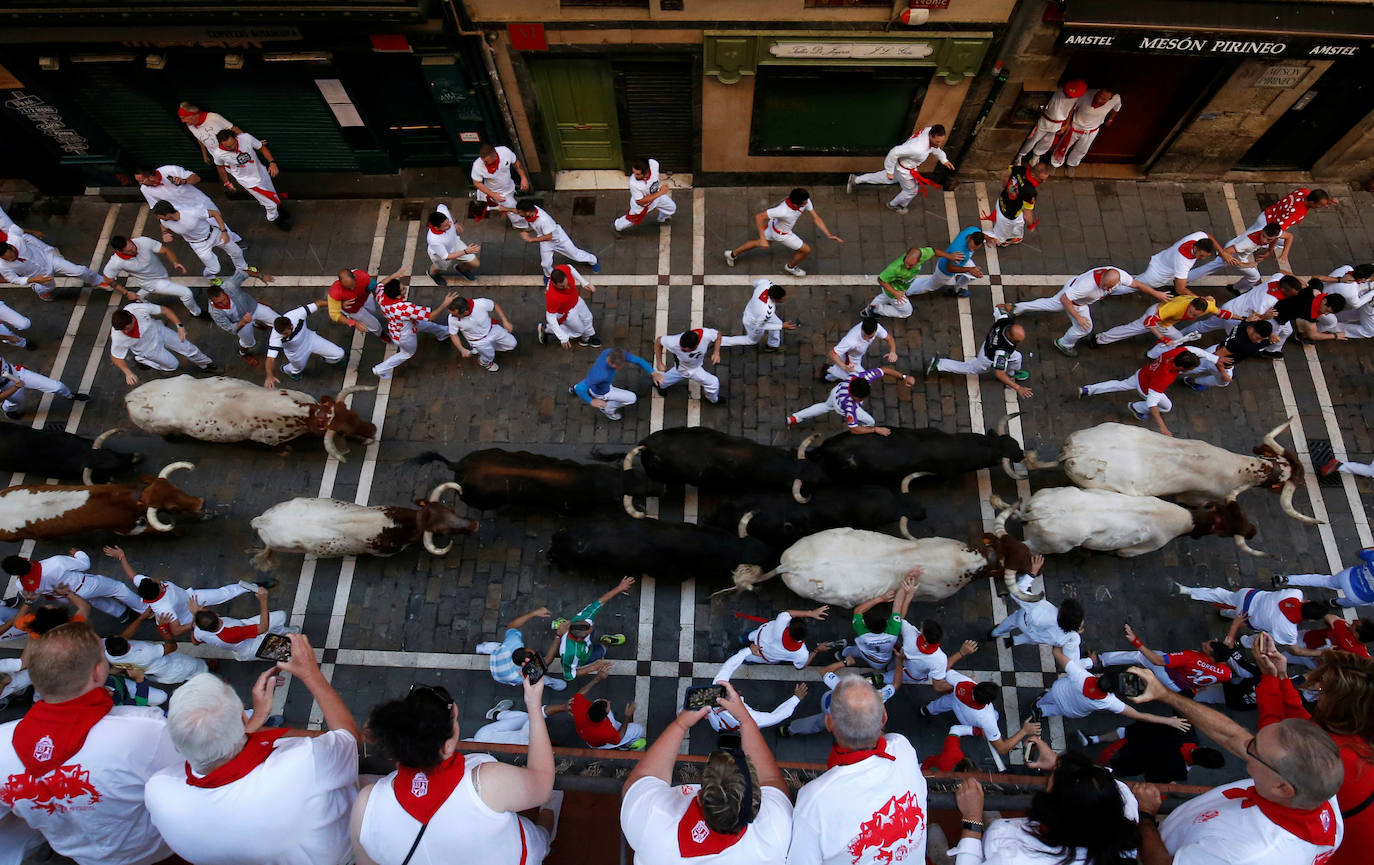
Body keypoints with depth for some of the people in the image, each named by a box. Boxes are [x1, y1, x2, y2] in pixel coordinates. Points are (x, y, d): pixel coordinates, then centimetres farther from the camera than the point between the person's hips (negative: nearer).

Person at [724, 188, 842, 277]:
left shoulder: (805, 201, -25)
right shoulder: (783, 211, -44)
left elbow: (816, 218, -14)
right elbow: (758, 216, -39)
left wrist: (829, 235, -17)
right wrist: (762, 238, -40)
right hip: (781, 234, -7)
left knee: (761, 244, 30)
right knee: (806, 250, 8)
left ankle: (732, 254, 47)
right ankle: (790, 266, 40)